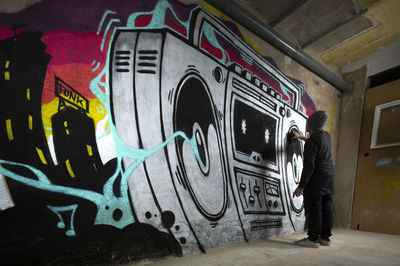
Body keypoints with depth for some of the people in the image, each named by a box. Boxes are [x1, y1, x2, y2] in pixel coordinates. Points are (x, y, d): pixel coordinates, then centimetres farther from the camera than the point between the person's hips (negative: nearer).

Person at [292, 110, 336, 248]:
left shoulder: (312, 142, -18)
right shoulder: (326, 135, 8)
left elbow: (309, 166, -21)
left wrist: (301, 186, -17)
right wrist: (300, 137, 43)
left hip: (316, 177, -9)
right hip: (330, 175, 9)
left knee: (313, 208, -3)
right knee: (326, 207, 11)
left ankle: (313, 239, 2)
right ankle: (325, 237, 19)